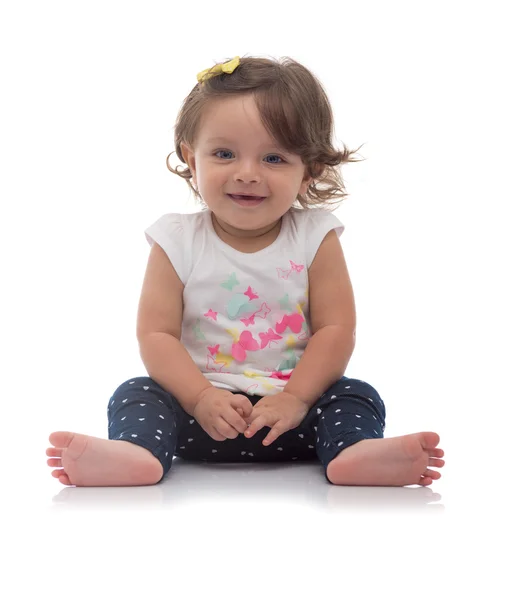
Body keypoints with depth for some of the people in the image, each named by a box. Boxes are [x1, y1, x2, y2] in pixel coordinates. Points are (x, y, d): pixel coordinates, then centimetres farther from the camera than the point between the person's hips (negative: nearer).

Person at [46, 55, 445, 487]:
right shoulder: (177, 242, -3)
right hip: (199, 404, 0)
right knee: (138, 394, -20)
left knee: (356, 397, -21)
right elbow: (156, 334, -8)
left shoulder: (315, 237, -2)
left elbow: (335, 329, -7)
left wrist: (295, 399, -19)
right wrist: (200, 398, -22)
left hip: (293, 405, 0)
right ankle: (135, 452, -45)